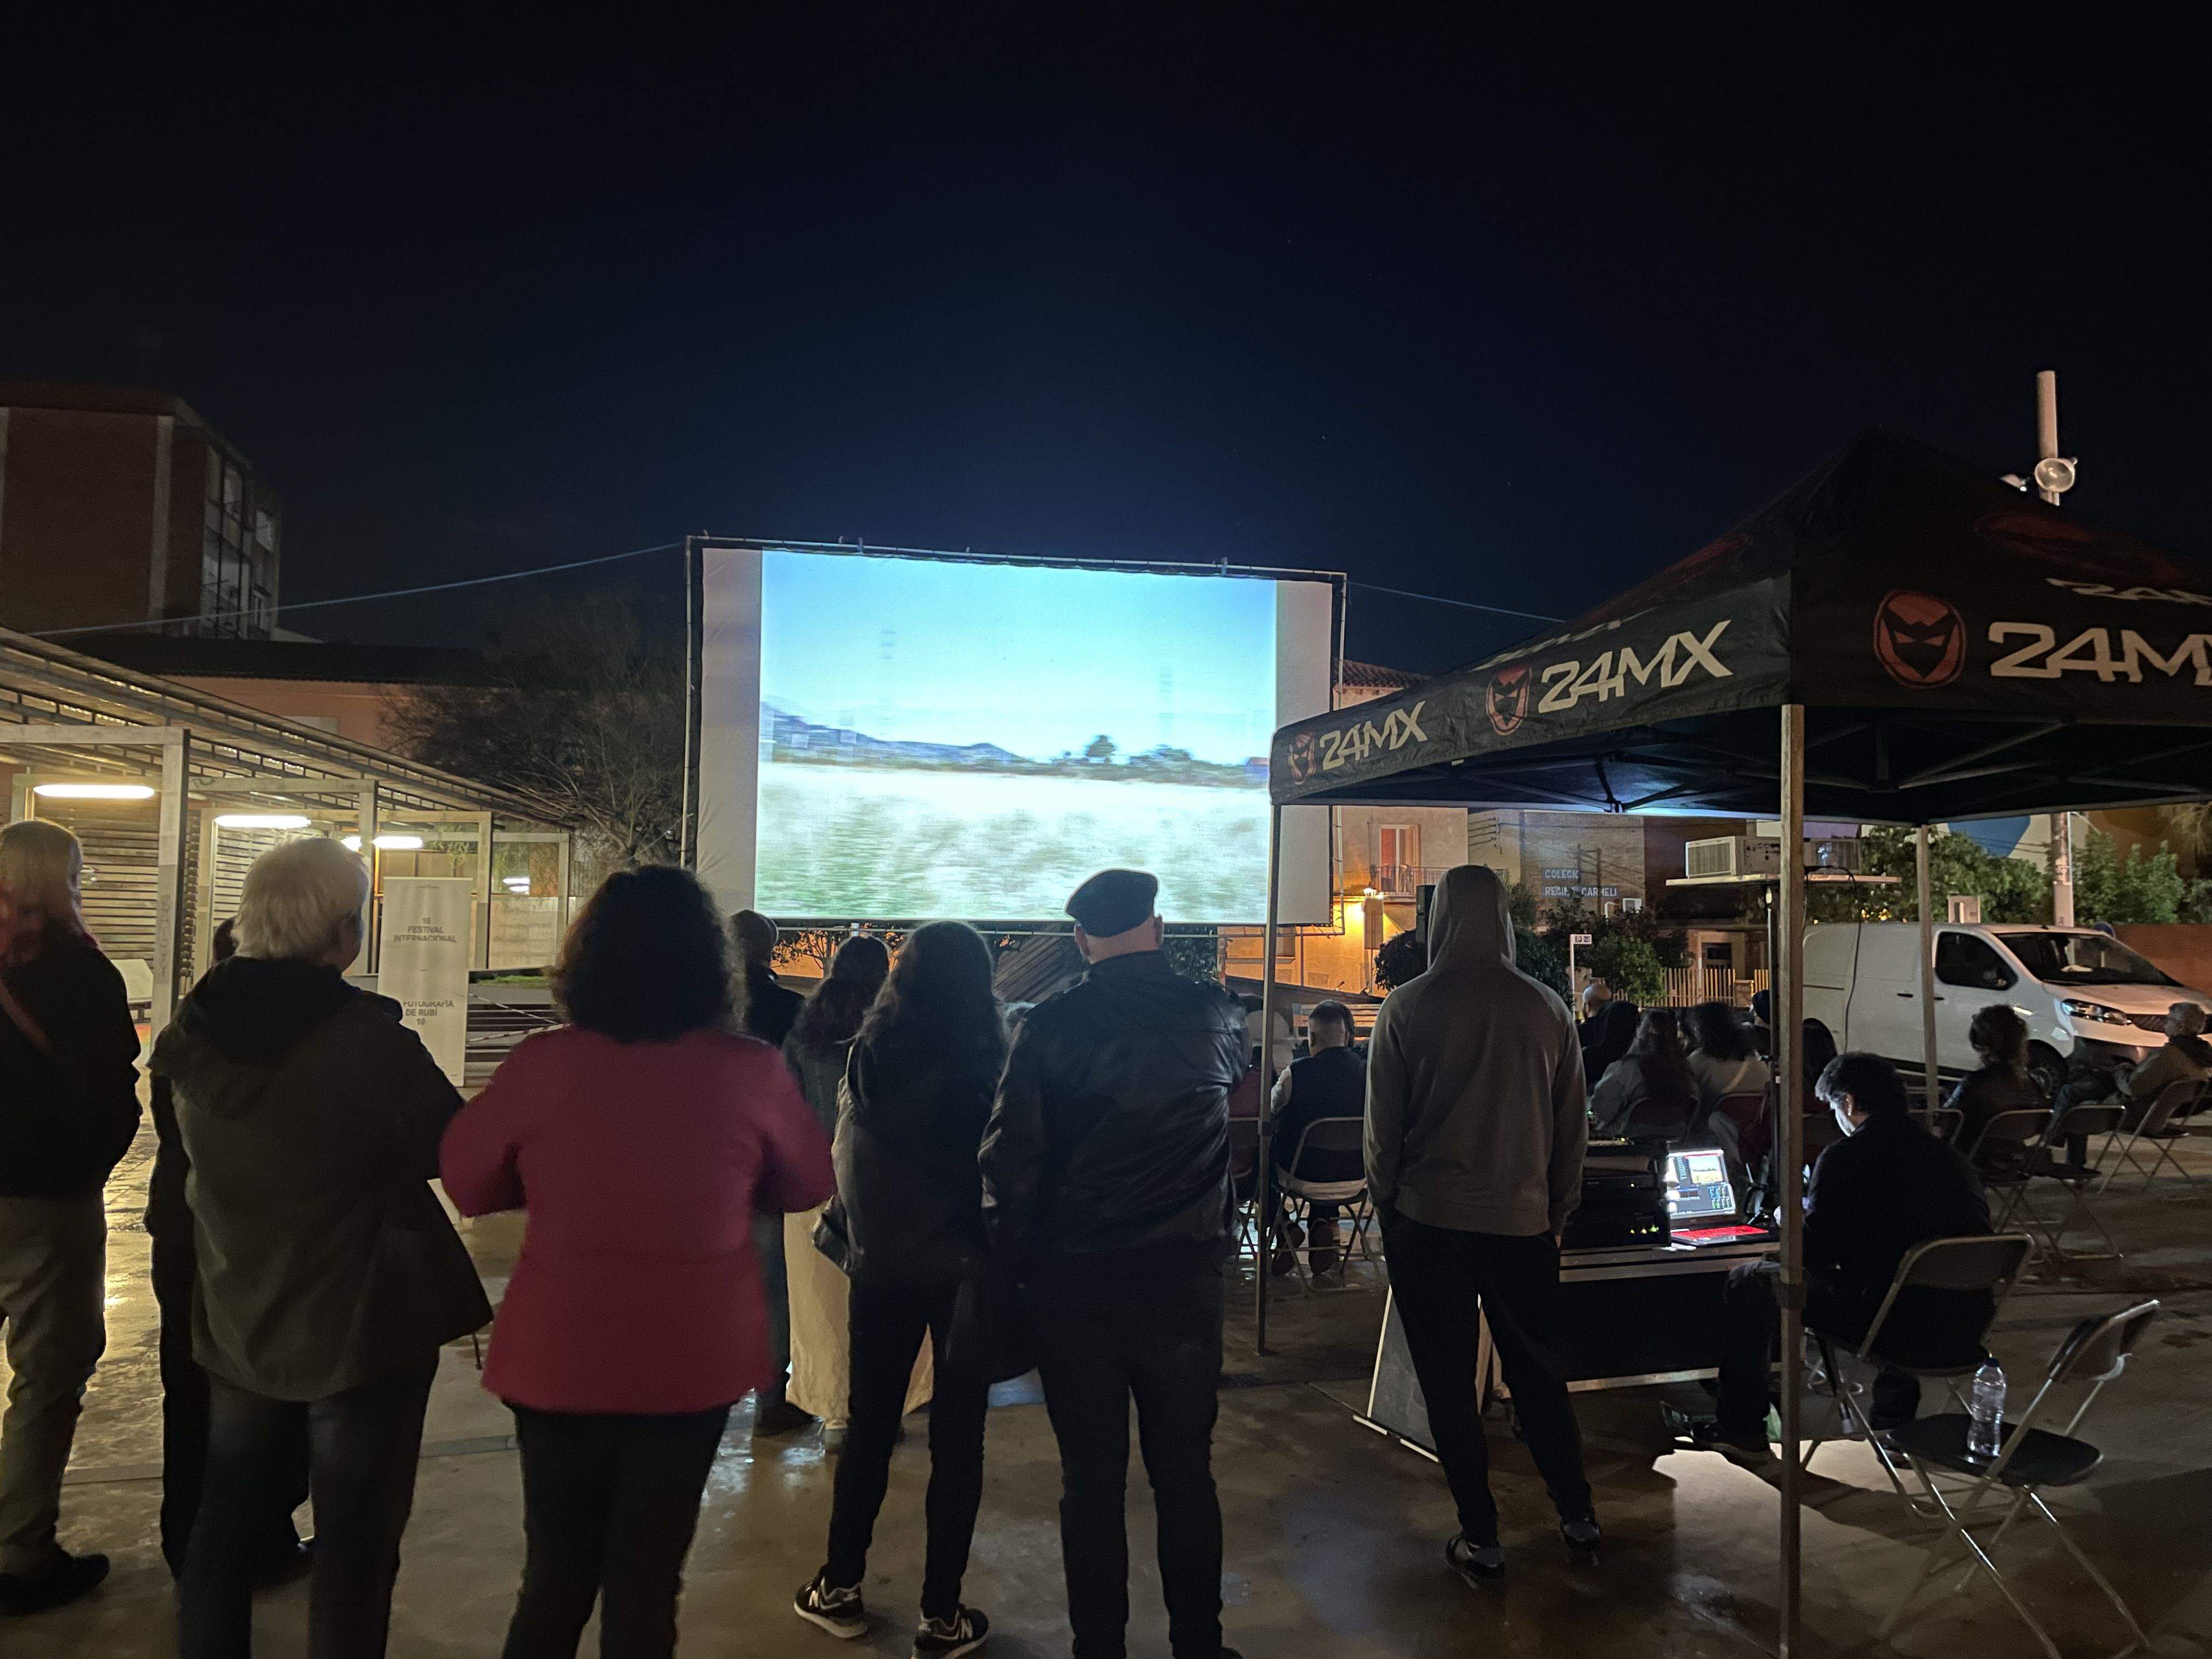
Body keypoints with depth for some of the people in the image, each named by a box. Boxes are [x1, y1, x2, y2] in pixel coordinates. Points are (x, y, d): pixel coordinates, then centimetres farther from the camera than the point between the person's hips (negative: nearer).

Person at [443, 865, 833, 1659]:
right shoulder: (750, 1071, -13)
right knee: (647, 1578, 14)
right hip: (693, 1360, 0)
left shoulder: (544, 1063, -12)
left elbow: (465, 1179, 3)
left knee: (556, 1573, 19)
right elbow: (807, 1184, 4)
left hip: (560, 1356, 1)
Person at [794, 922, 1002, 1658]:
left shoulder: (869, 1055, -2)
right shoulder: (985, 1059, -13)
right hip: (963, 1264, -3)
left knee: (870, 1425, 15)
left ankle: (840, 1587, 25)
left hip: (882, 1262, 3)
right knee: (956, 1436, 5)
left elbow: (846, 1157, 6)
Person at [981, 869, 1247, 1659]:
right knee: (1185, 1474, 15)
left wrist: (1021, 1265, 0)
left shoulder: (1050, 1026, -9)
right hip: (1184, 1281, 2)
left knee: (1091, 1480, 11)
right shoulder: (1209, 1014, -3)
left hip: (1074, 1287, -1)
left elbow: (1009, 1160, -12)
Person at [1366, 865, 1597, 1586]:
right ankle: (1577, 1516, 29)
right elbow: (1573, 1123, 4)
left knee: (1449, 1382, 9)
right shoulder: (1546, 1009, -3)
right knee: (1537, 1371, 20)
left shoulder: (1406, 1008, -9)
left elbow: (1382, 1123, -4)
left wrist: (1385, 1202, 9)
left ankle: (1480, 1538, 16)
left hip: (1428, 1221, -2)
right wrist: (1559, 1208, 15)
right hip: (1523, 1221, 3)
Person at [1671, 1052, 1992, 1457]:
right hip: (1965, 1330, 8)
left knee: (1749, 1282, 7)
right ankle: (1894, 1420, 46)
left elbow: (1812, 1253, -5)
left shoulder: (1846, 1158, -9)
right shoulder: (1951, 1156, 11)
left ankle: (1739, 1428, 18)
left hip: (1898, 1327, -7)